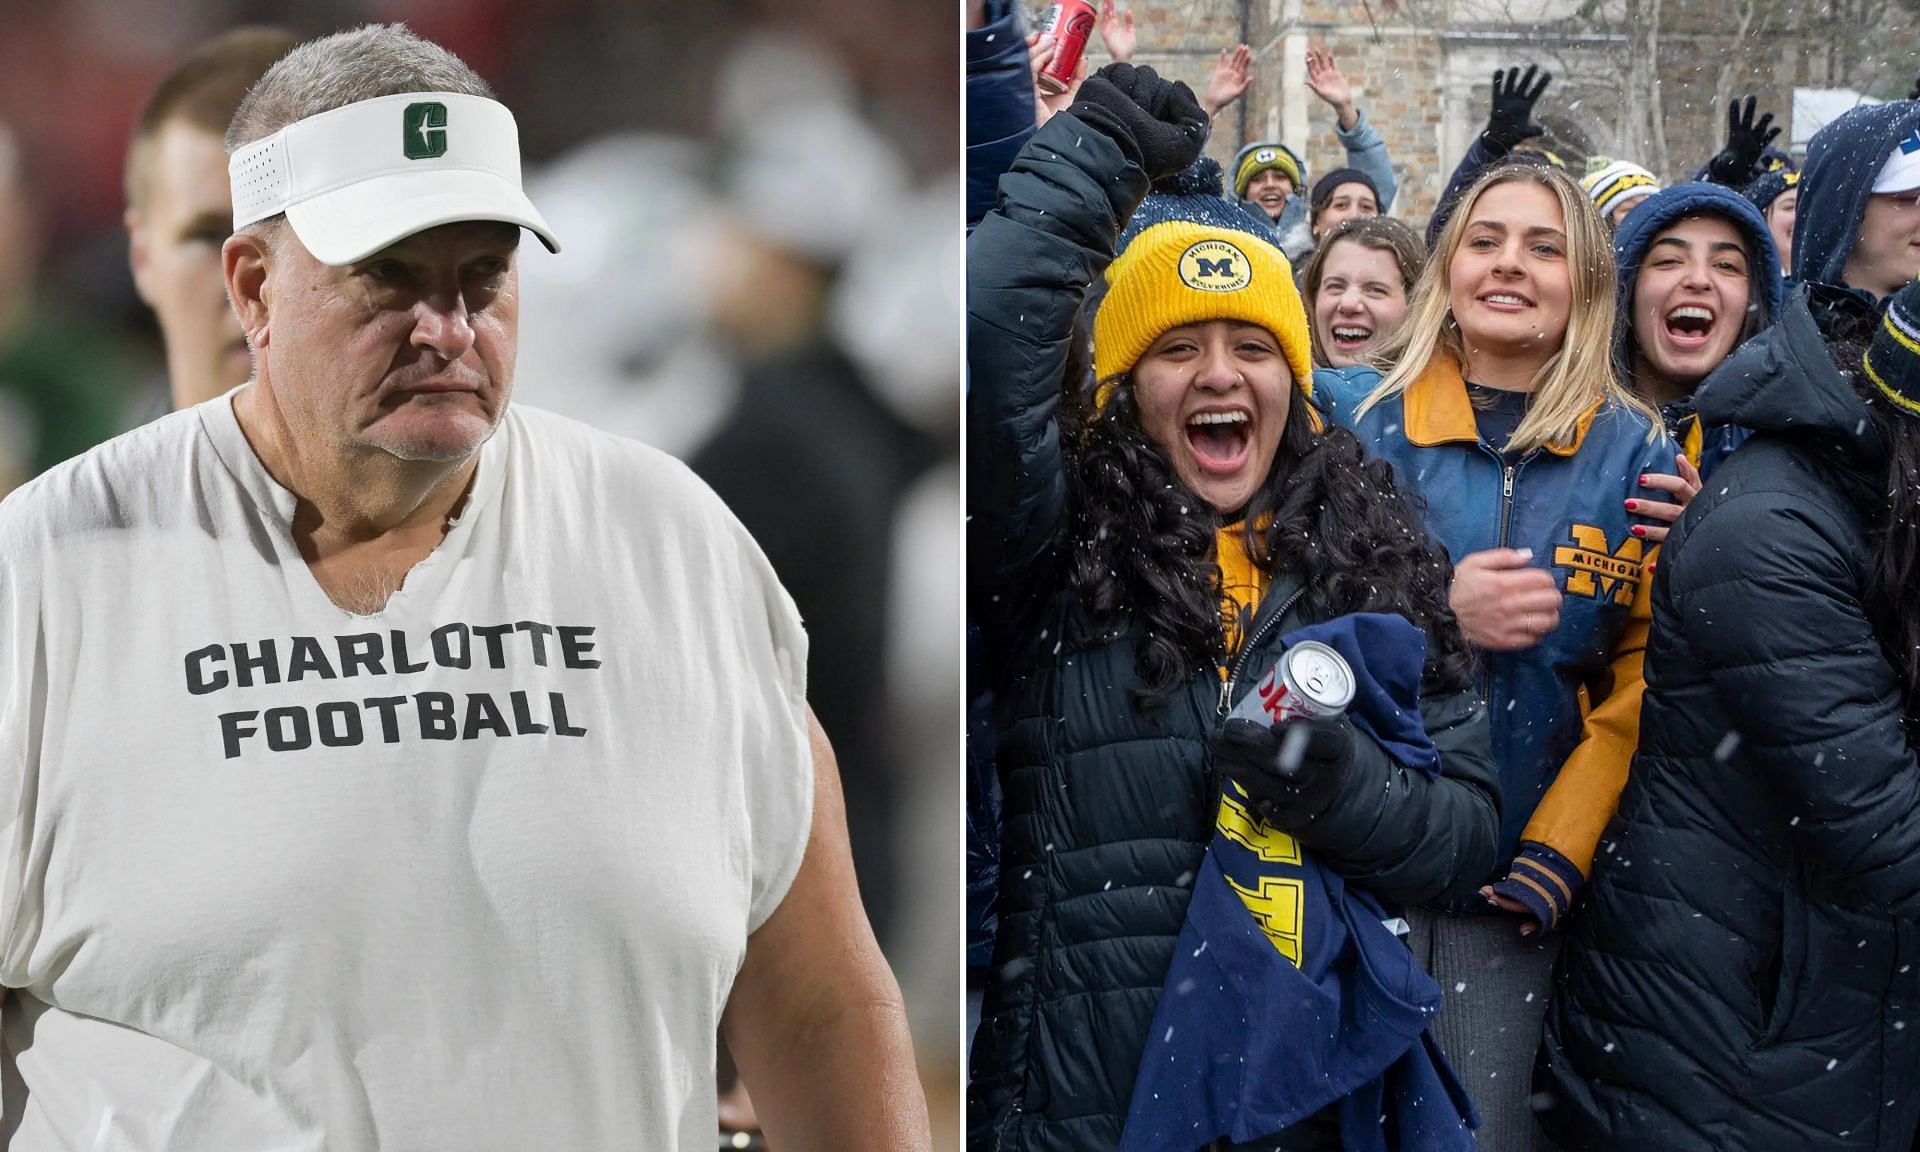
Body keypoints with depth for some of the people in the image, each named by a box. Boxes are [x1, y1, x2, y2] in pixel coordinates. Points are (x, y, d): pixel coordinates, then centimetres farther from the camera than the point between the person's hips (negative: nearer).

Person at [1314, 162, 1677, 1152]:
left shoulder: (1636, 458, 4)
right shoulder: (1345, 414, 2)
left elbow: (1644, 683, 1)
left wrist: (1560, 852, -10)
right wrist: (1432, 617, -16)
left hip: (1512, 889, 1)